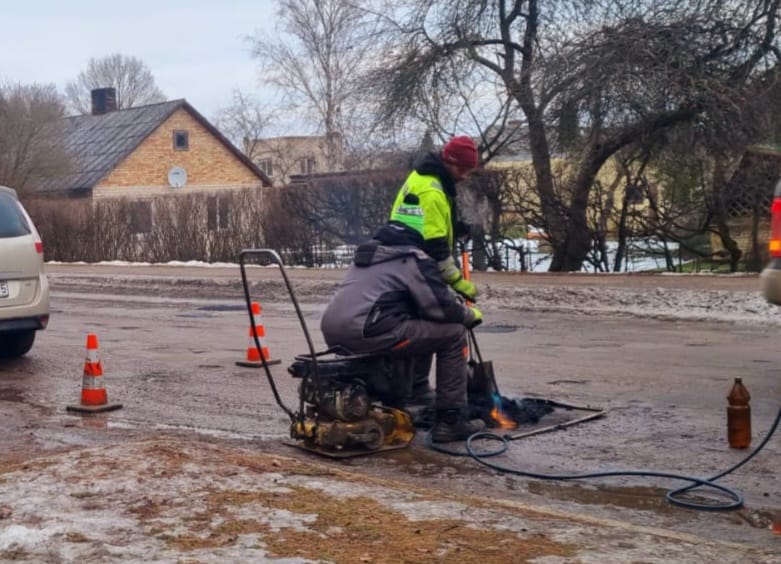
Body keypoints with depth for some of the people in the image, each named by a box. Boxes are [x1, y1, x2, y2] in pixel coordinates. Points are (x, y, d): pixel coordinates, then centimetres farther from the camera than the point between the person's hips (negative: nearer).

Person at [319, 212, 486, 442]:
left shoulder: (367, 253, 25)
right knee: (453, 333, 2)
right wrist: (470, 314, 18)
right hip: (367, 335, -9)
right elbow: (443, 308, -3)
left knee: (413, 327, 35)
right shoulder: (415, 259, 0)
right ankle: (450, 420, 2)